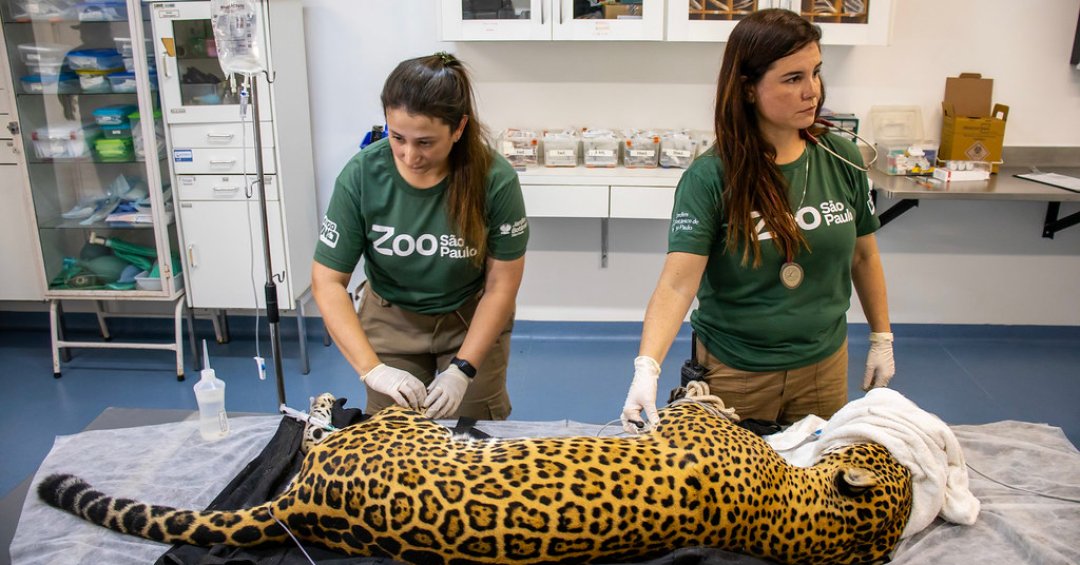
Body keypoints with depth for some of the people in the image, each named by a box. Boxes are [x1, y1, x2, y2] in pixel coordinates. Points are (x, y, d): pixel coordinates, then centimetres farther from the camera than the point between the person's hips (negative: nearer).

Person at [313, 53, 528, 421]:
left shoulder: (495, 179, -25)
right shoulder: (361, 175, -22)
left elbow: (501, 283, -15)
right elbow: (327, 282, -16)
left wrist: (462, 370, -21)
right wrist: (372, 368, -27)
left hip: (472, 318, 0)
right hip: (392, 320, 1)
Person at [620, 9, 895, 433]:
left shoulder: (842, 160, -6)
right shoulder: (709, 178, -19)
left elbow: (863, 254, 7)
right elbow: (678, 283, -27)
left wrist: (882, 339, 11)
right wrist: (647, 367, -39)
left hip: (825, 364, 4)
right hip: (733, 372, -3)